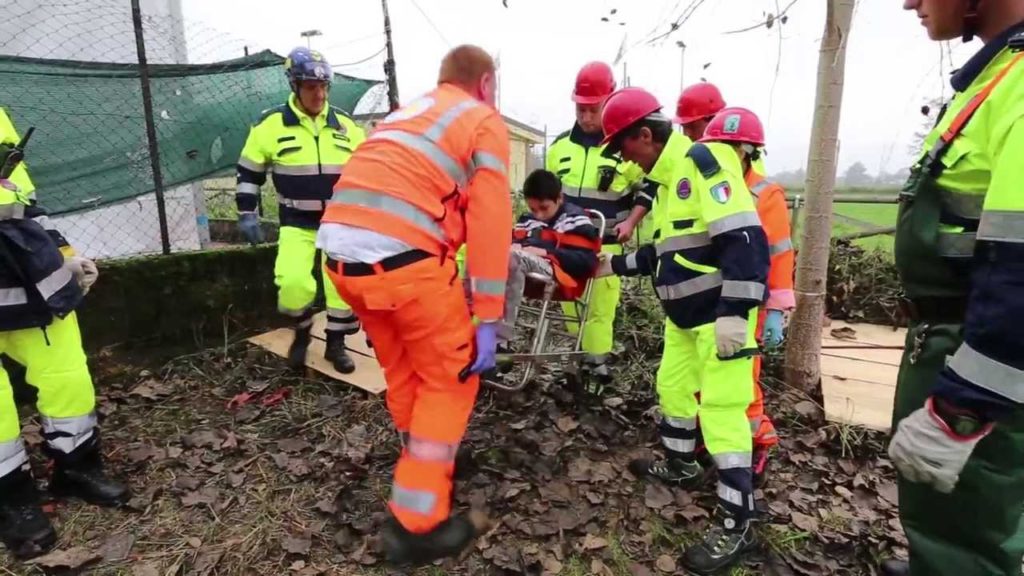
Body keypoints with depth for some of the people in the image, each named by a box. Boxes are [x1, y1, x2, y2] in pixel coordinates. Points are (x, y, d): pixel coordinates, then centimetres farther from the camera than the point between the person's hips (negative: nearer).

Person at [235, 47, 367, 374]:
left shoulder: (345, 126, 3)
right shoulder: (271, 124, -4)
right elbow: (249, 172, 5)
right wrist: (247, 214, 1)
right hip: (296, 224, -2)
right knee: (293, 283, -19)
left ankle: (336, 343, 11)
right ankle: (302, 332, 13)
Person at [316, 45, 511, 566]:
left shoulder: (409, 111, 30)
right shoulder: (486, 121, 10)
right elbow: (490, 223, -1)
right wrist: (487, 319, 0)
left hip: (339, 250, 7)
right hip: (402, 253, -7)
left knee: (403, 370, 24)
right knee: (451, 378, 10)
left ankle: (425, 463, 44)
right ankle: (416, 524, 15)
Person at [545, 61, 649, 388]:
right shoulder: (561, 145, 8)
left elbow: (647, 190, 3)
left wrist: (631, 222, -9)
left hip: (606, 243, -4)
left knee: (601, 305, -1)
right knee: (567, 299, 8)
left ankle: (598, 361, 14)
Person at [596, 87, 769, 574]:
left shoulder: (703, 160, -17)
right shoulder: (669, 176, 14)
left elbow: (744, 239, -26)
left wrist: (734, 313, -29)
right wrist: (616, 265, 24)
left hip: (722, 314, -10)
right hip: (685, 314, 10)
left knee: (721, 412, -7)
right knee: (672, 387, 21)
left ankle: (737, 525, 8)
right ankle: (681, 466, 43)